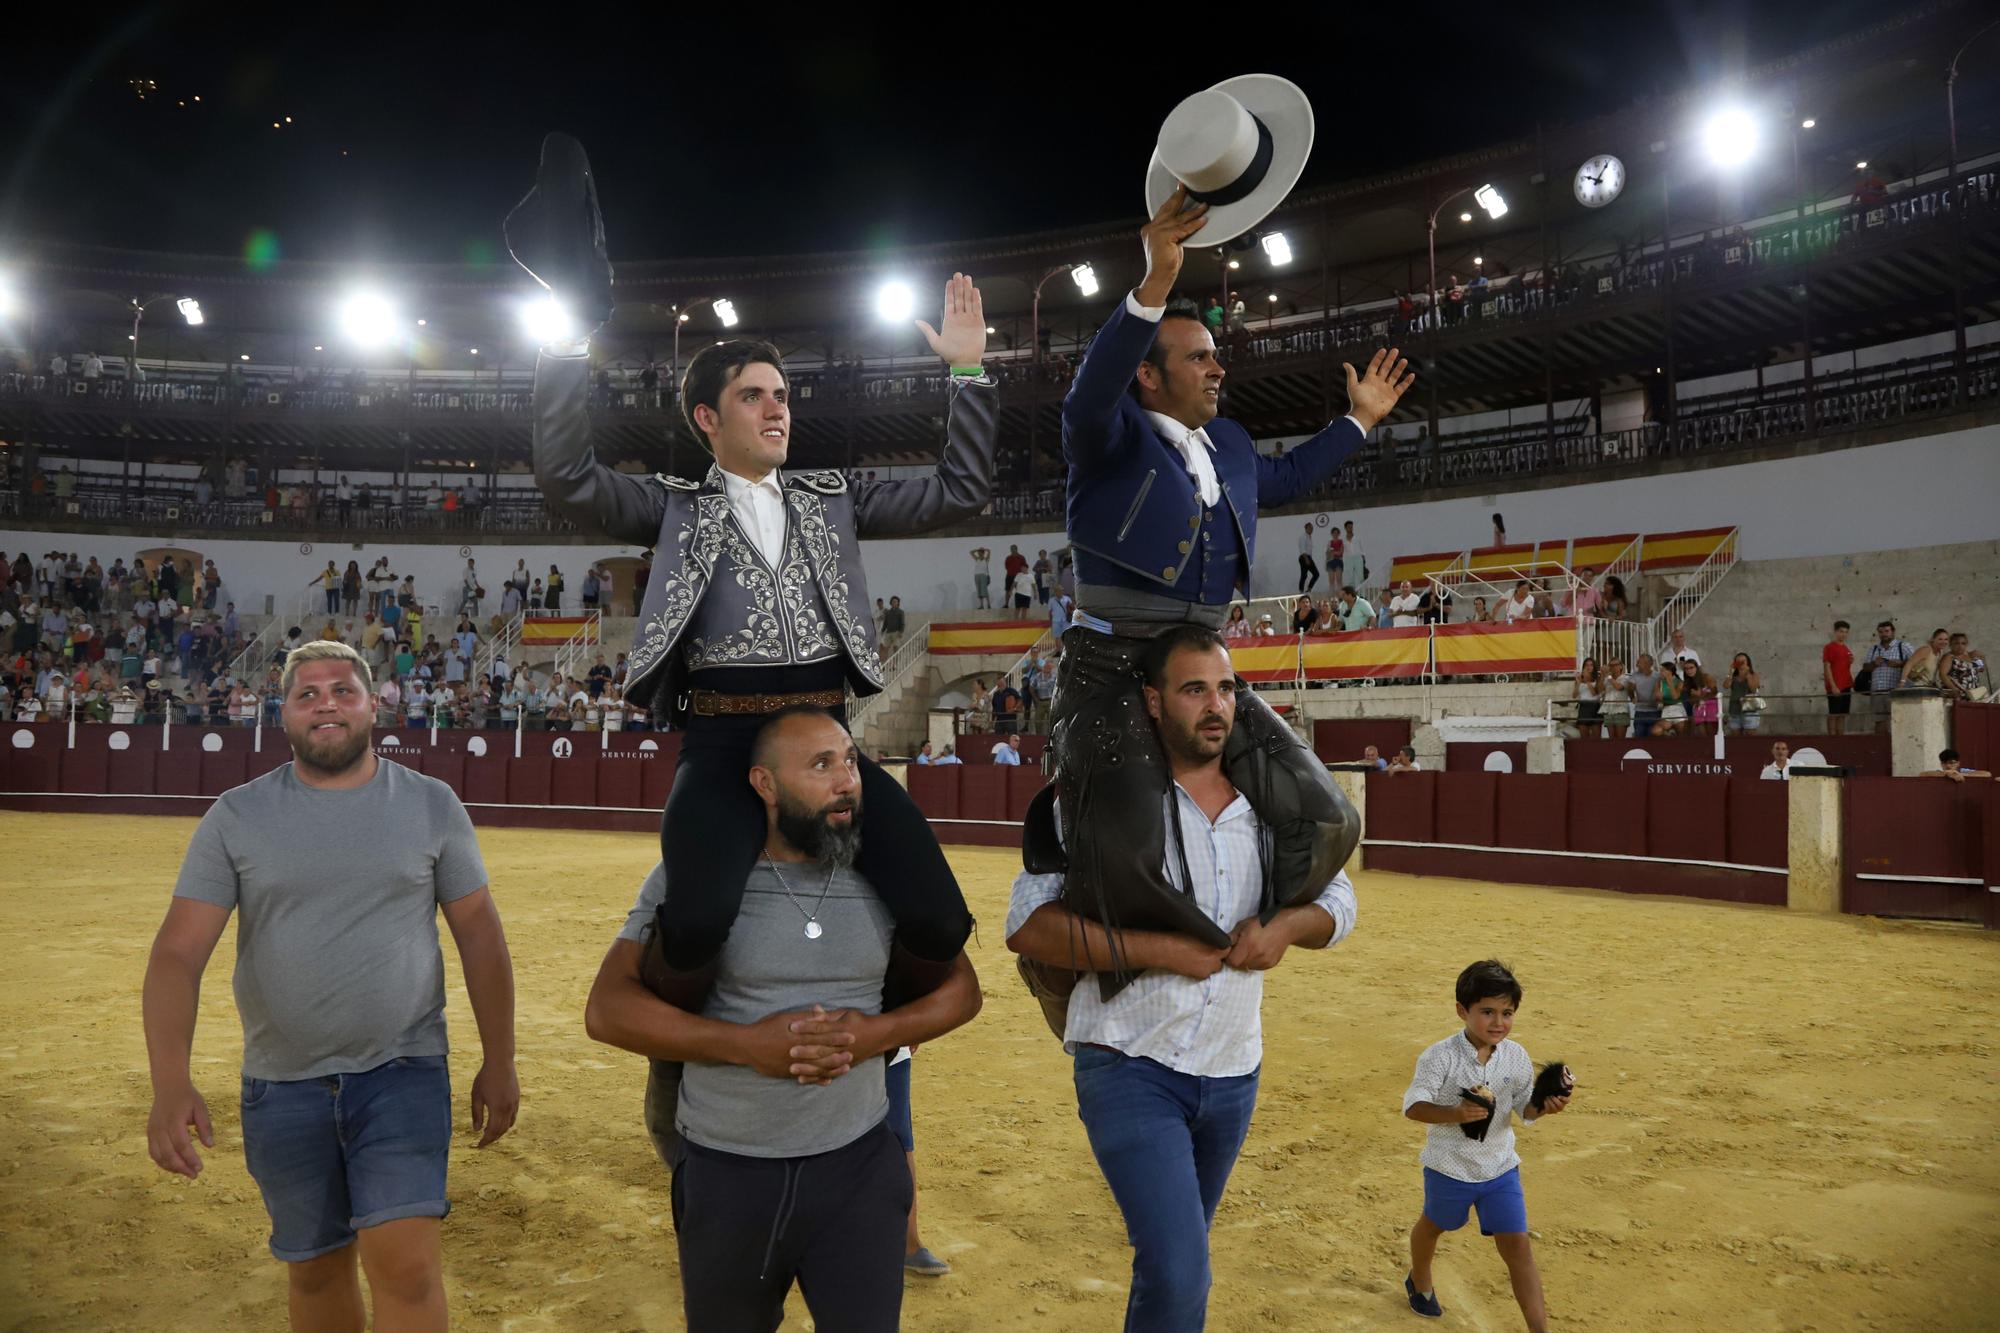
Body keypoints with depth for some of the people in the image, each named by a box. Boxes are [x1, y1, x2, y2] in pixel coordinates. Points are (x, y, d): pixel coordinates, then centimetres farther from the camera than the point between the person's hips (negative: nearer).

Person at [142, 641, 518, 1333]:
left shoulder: (431, 804, -1)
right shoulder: (237, 816, -1)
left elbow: (479, 932, 3)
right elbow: (178, 951, -7)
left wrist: (499, 1062, 2)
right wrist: (170, 1082, -21)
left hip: (404, 1074, -1)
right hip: (281, 1087, 2)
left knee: (406, 1264, -13)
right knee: (316, 1270, 15)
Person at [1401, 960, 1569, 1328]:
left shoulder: (1517, 1057, -10)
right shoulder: (1439, 1057, -23)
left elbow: (1525, 1108, -1)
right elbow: (1413, 1106, -24)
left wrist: (1544, 1106, -23)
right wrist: (1456, 1113, -39)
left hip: (1500, 1168, 2)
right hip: (1449, 1168, -2)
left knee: (1517, 1245, -3)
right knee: (1433, 1226, 24)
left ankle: (1540, 1328, 6)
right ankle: (1419, 1281, 55)